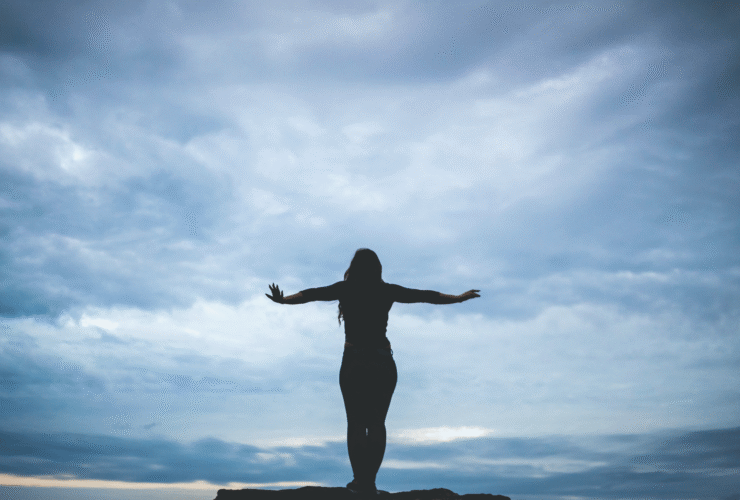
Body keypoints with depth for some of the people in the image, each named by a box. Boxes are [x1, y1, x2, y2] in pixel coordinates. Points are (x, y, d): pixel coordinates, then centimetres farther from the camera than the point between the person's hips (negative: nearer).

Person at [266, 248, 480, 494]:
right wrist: (459, 298, 22)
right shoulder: (388, 291, 7)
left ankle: (360, 479, -6)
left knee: (356, 423, 2)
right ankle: (369, 481, 3)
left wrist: (283, 300, -4)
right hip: (383, 362, 2)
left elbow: (311, 294, -5)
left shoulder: (345, 289, 2)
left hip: (354, 361, -2)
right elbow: (425, 295, 13)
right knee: (377, 423, 7)